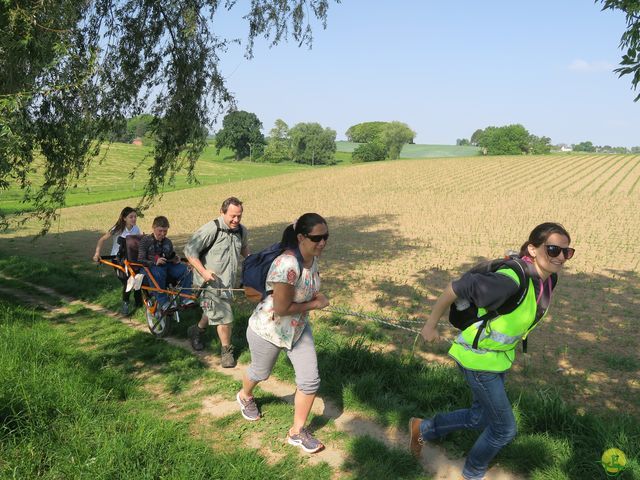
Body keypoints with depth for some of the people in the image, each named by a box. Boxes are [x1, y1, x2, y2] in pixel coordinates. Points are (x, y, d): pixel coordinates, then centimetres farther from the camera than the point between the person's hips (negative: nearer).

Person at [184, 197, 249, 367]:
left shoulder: (241, 230, 2)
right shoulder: (210, 230, -22)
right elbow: (190, 250, -20)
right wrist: (203, 271, -27)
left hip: (228, 282, 7)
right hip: (211, 282, -7)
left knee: (215, 313, 24)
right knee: (224, 317, -5)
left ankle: (197, 331, 52)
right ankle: (226, 350, 16)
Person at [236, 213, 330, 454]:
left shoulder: (312, 257, -10)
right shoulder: (287, 265, -37)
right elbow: (282, 309, -31)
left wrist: (316, 295, -7)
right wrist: (315, 304, -21)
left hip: (298, 328, 7)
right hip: (268, 330, -6)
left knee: (310, 380, 2)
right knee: (260, 372, 22)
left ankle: (297, 432, 22)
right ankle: (245, 396, 57)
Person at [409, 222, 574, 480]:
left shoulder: (548, 278, -7)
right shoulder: (510, 281, -34)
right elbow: (455, 288, -26)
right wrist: (431, 325, -16)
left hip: (500, 355, 9)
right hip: (478, 358, -8)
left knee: (480, 418, 22)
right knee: (504, 428, 5)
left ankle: (423, 429, 40)